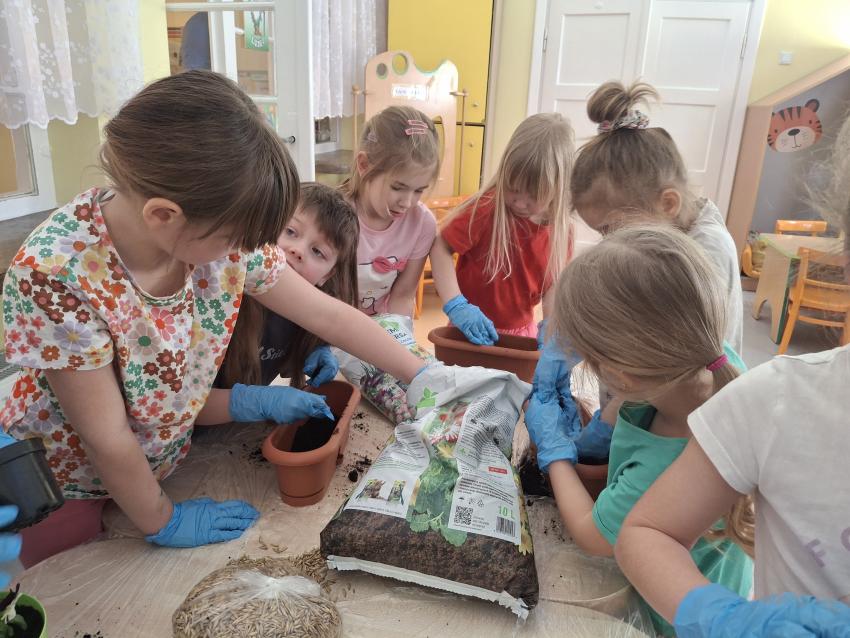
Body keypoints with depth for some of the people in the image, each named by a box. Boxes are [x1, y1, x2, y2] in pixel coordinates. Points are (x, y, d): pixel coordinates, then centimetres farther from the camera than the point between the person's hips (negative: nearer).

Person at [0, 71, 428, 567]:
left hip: (169, 459, 4)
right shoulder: (55, 274, -36)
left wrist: (423, 377, -9)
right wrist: (163, 523, -13)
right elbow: (106, 437, -26)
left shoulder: (221, 233, -22)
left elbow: (328, 315, -13)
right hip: (68, 485, -4)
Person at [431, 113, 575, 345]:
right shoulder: (485, 209, -21)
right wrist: (455, 305, -27)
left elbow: (552, 285, -1)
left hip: (523, 330, 3)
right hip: (474, 329, -3)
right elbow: (440, 248, -19)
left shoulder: (561, 229, -9)